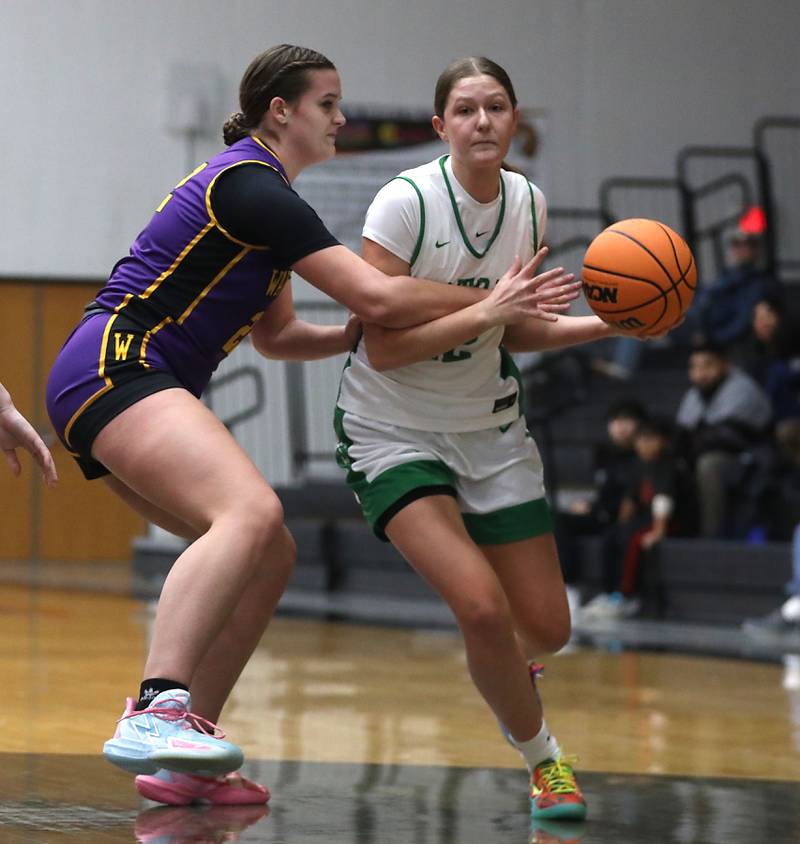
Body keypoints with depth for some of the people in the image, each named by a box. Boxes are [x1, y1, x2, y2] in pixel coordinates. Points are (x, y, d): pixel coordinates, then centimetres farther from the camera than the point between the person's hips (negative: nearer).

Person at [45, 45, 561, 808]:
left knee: (269, 557, 7)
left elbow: (274, 335, 28)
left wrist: (355, 335, 10)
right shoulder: (251, 188, -11)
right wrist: (490, 304, -7)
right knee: (251, 512, -32)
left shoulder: (257, 194, 21)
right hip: (113, 368, -11)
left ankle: (180, 760, 4)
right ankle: (154, 712, -46)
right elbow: (378, 295, -17)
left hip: (132, 387, 11)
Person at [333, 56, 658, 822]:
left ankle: (498, 670, 43)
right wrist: (486, 311, -33)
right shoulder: (406, 202, -20)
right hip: (394, 432, -5)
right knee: (483, 608, -24)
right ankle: (542, 759, 3)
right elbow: (382, 347, -23)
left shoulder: (528, 204, -2)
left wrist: (605, 325, -5)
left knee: (546, 630, 3)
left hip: (489, 428, 6)